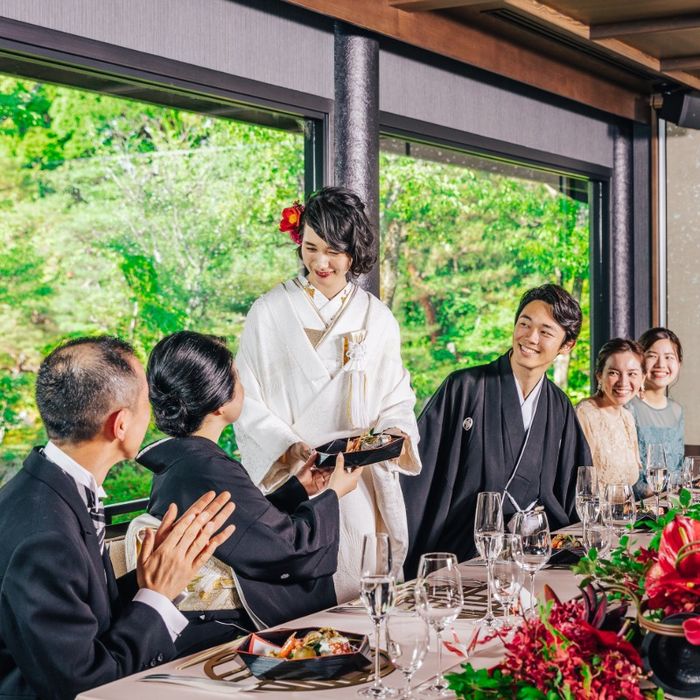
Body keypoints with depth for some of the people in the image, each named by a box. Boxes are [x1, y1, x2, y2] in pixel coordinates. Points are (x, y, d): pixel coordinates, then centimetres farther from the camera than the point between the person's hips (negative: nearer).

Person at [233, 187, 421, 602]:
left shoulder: (378, 319, 10)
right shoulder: (270, 313, 0)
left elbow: (397, 399, 13)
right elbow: (248, 403, -1)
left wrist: (396, 433, -8)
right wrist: (288, 447, -16)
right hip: (290, 483, -3)